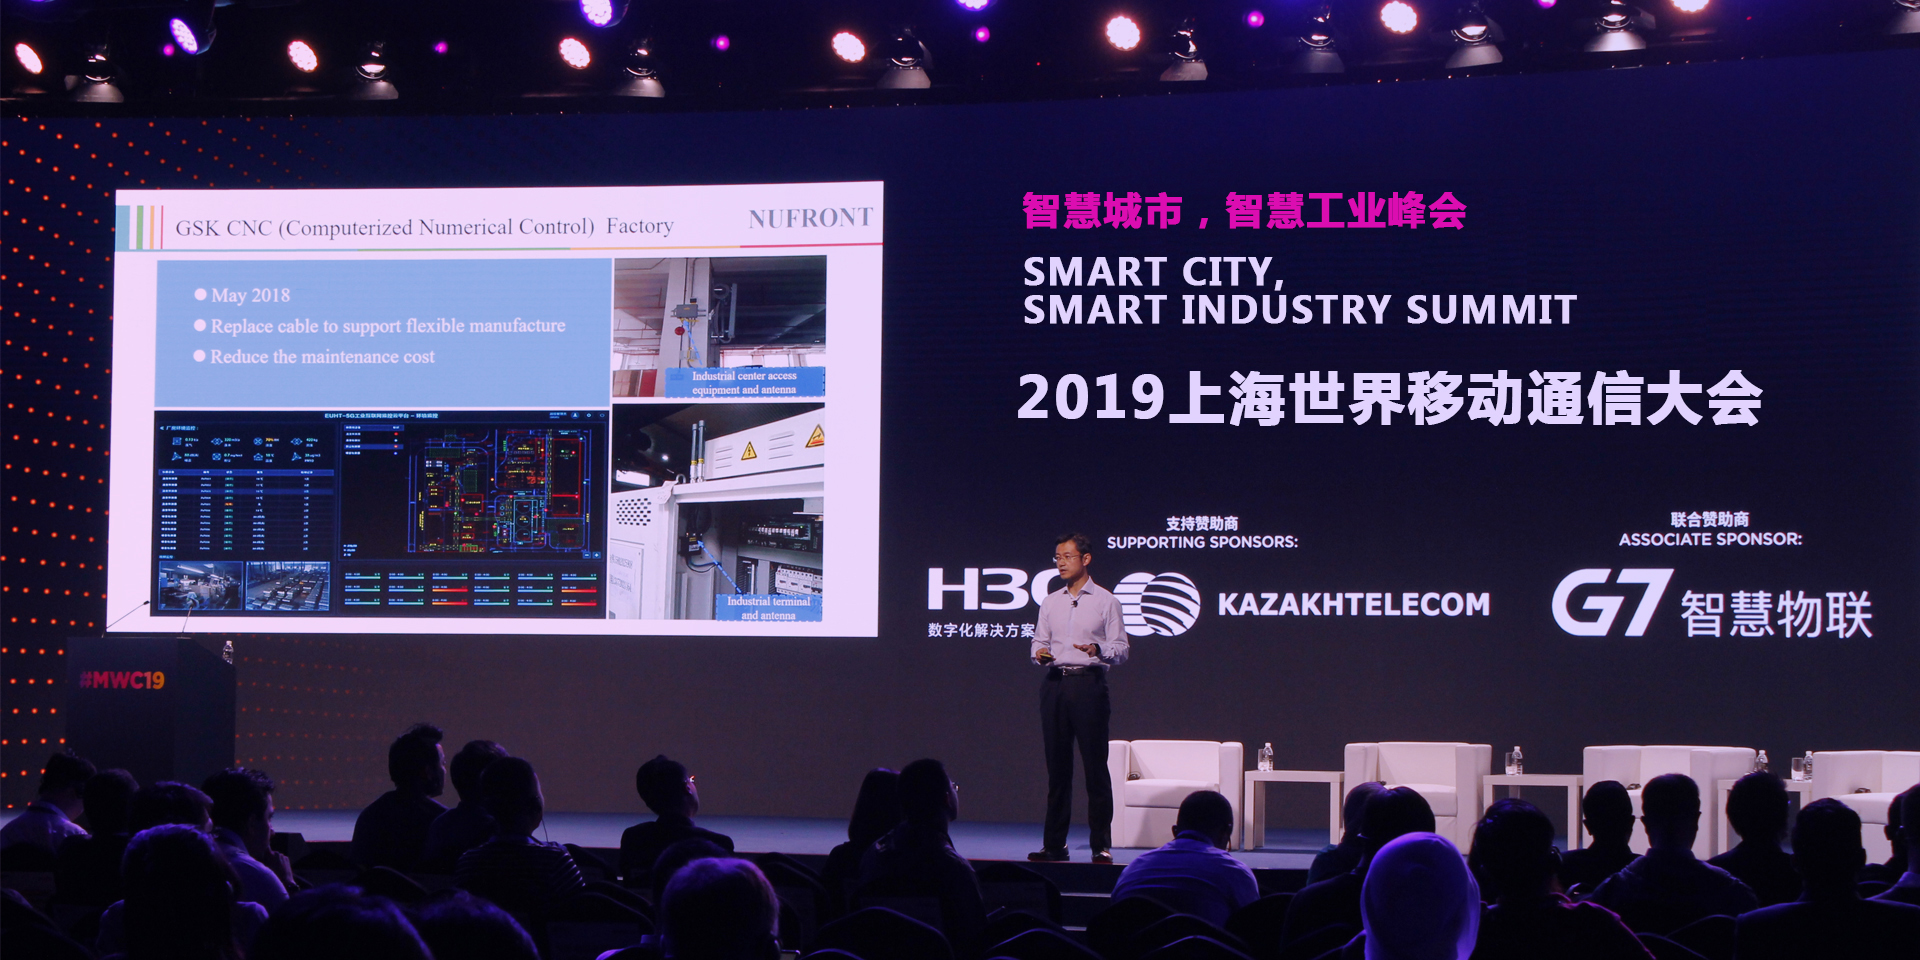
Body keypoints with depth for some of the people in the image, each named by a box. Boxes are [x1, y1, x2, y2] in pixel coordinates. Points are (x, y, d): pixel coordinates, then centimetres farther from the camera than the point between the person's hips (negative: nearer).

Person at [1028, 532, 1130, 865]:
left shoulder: (1105, 601, 3)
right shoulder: (1050, 602, 17)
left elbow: (1121, 650, 0)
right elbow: (1039, 641, 18)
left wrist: (1099, 649, -20)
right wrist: (1039, 653, -5)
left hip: (1089, 684, -4)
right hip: (1054, 684, 4)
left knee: (1095, 766, -5)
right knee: (1057, 766, 5)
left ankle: (1102, 845, -1)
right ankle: (1054, 844, 10)